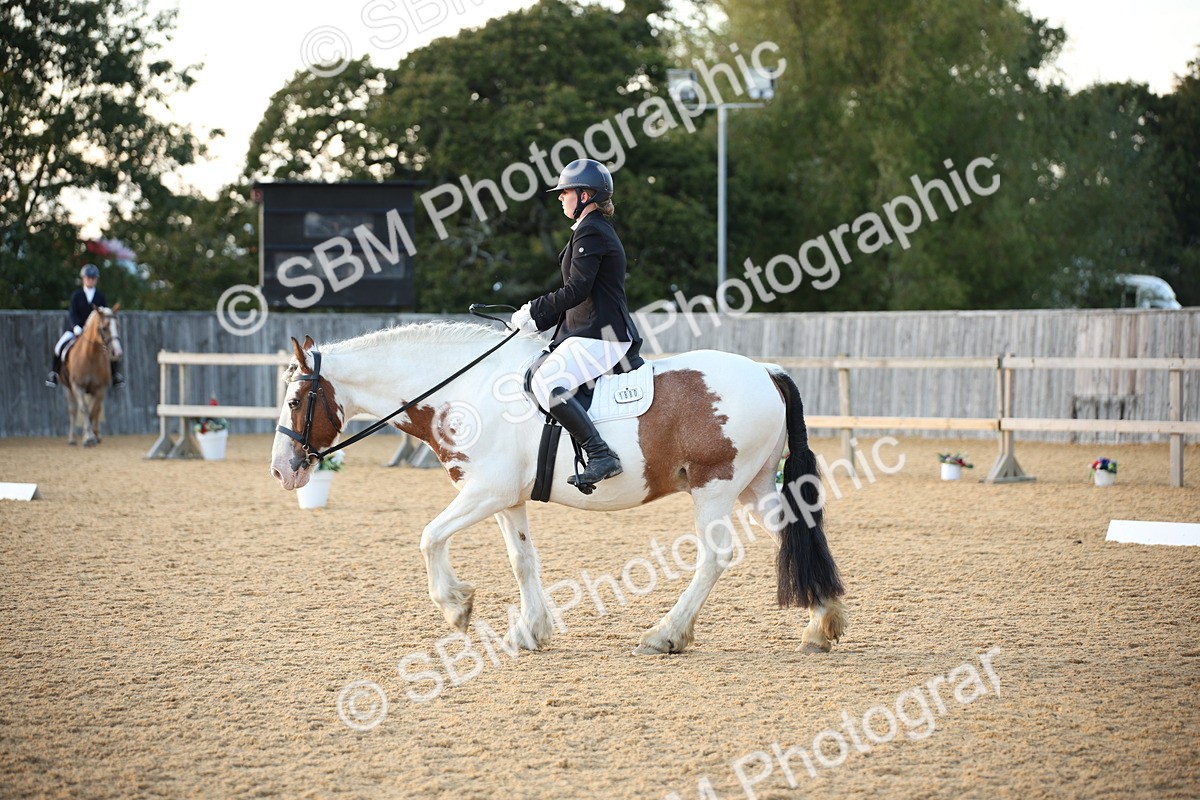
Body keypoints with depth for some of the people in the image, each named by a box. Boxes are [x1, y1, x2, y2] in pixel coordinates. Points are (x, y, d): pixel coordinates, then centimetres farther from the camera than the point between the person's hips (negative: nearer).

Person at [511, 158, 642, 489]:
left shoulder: (590, 232, -12)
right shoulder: (596, 229, 21)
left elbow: (576, 290, -20)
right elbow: (579, 291, 23)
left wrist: (533, 311, -10)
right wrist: (537, 319, 16)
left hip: (600, 335, -11)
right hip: (587, 332, 11)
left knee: (546, 383, -26)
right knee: (533, 373, 15)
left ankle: (602, 456, -30)